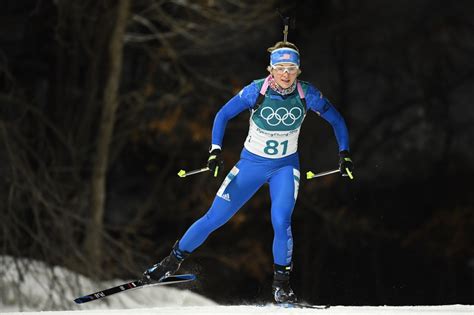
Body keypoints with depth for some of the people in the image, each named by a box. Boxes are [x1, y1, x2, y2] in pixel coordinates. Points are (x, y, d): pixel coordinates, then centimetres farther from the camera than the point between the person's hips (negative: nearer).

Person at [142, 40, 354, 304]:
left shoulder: (306, 94, -17)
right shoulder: (256, 91, -21)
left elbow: (336, 120, -2)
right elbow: (223, 115, -8)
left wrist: (344, 153, -10)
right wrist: (215, 150, -18)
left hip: (286, 166, 0)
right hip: (251, 163, 0)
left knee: (281, 222, -22)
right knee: (214, 218, -2)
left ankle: (281, 283, -3)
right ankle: (174, 260, 18)